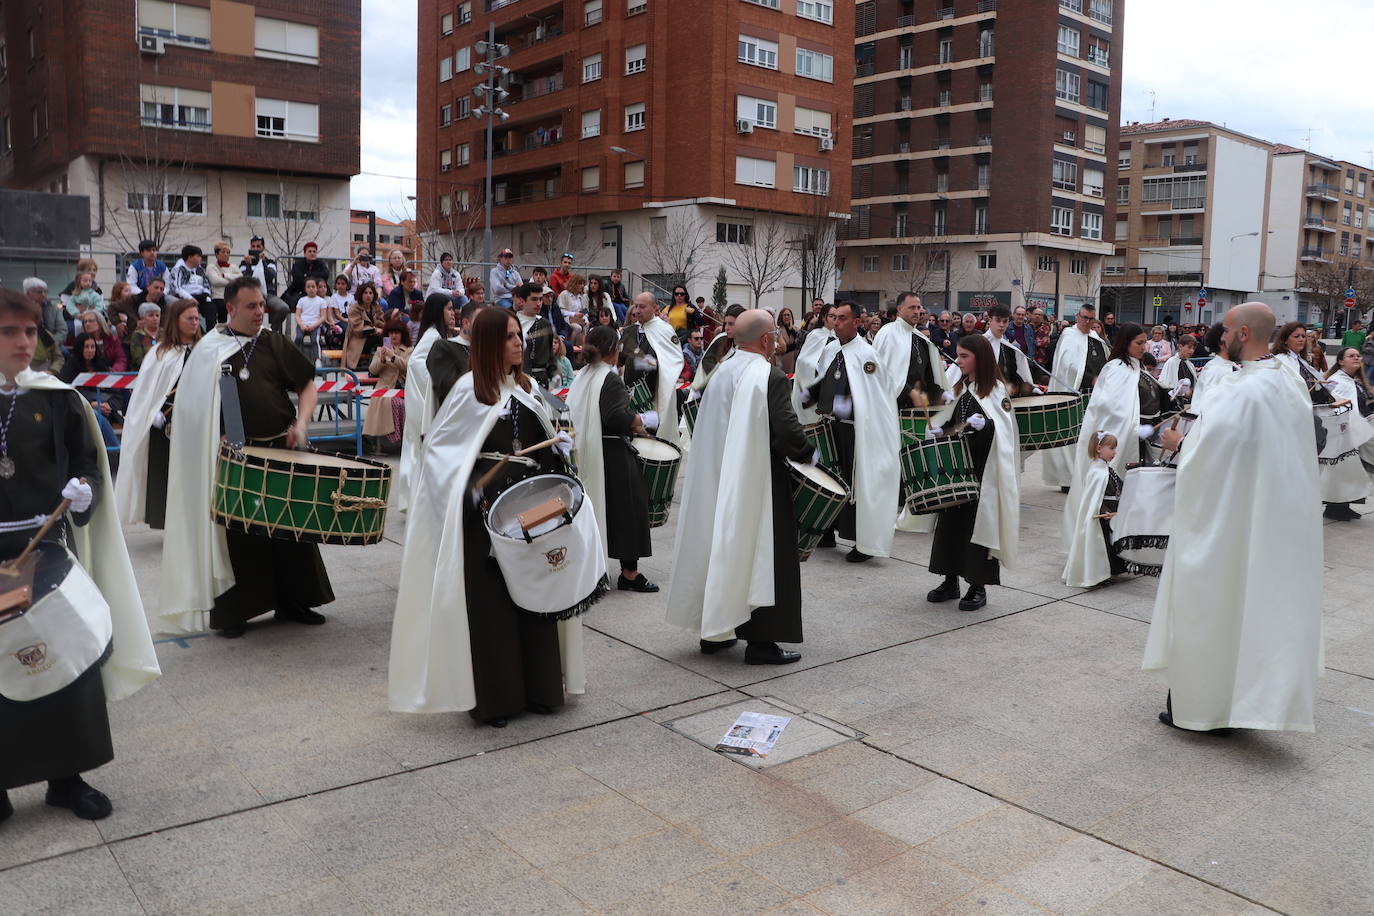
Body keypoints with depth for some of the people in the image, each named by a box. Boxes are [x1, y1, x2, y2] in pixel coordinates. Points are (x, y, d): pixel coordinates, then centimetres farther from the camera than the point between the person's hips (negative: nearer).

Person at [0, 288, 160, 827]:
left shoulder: (57, 399, 2)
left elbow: (87, 463, 8)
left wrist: (84, 488, -13)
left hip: (48, 547, 1)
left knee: (69, 657, 3)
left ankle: (67, 776, 19)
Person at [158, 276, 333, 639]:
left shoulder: (274, 343, 7)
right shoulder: (209, 350, 1)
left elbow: (307, 386, 9)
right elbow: (193, 405, 3)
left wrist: (301, 422, -9)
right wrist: (216, 440, -11)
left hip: (282, 447, 3)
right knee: (239, 534, 1)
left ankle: (292, 601, 22)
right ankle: (232, 612, 13)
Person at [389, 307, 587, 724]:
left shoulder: (526, 387, 13)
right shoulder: (470, 389, -7)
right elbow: (436, 445, -6)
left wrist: (558, 445, 3)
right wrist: (466, 489, -13)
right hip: (485, 510, -6)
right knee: (490, 601, -1)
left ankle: (538, 687, 22)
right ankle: (492, 697, 11)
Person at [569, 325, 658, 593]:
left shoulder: (581, 377, 9)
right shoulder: (610, 379, -16)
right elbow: (615, 417, -27)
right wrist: (635, 420, -7)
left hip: (586, 453, 8)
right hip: (613, 454, -8)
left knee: (595, 506, 16)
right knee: (627, 508, 2)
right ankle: (629, 573, 5)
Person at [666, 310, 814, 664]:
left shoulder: (721, 373, 5)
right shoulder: (771, 377, -17)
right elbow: (788, 432, -20)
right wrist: (807, 455, -2)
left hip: (719, 478, 7)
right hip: (760, 480, -7)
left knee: (723, 548, 16)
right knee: (763, 556, 1)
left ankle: (713, 630, 23)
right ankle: (760, 640, 5)